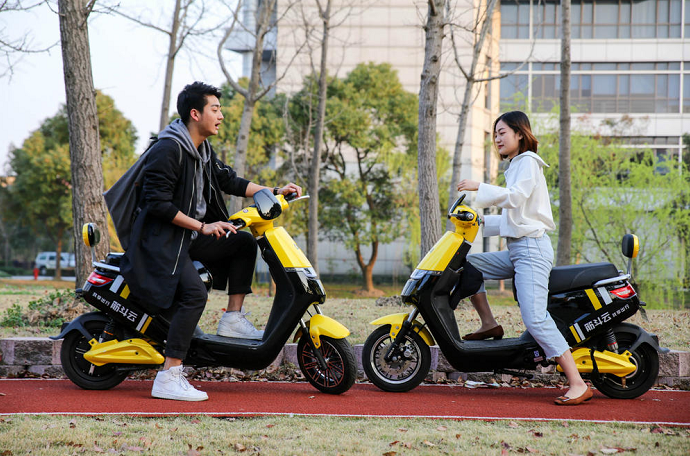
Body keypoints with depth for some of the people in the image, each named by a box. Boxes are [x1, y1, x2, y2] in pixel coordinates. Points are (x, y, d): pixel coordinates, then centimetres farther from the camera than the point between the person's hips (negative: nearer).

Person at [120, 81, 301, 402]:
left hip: (190, 236, 10)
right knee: (194, 294, -28)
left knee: (244, 243, 9)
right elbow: (158, 203, -22)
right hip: (161, 239, -10)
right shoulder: (168, 150, -18)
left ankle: (233, 319, 10)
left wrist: (275, 192, 13)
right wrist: (202, 227, -21)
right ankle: (168, 379, -31)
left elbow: (229, 181, 22)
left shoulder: (203, 150, 13)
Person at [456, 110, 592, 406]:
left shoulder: (528, 161, -5)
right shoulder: (516, 166, 23)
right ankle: (489, 324, 10)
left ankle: (578, 384, -22)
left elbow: (515, 197, -23)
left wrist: (479, 187, -21)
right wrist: (481, 223, 19)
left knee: (535, 319, -19)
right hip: (516, 249, 10)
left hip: (532, 248, -10)